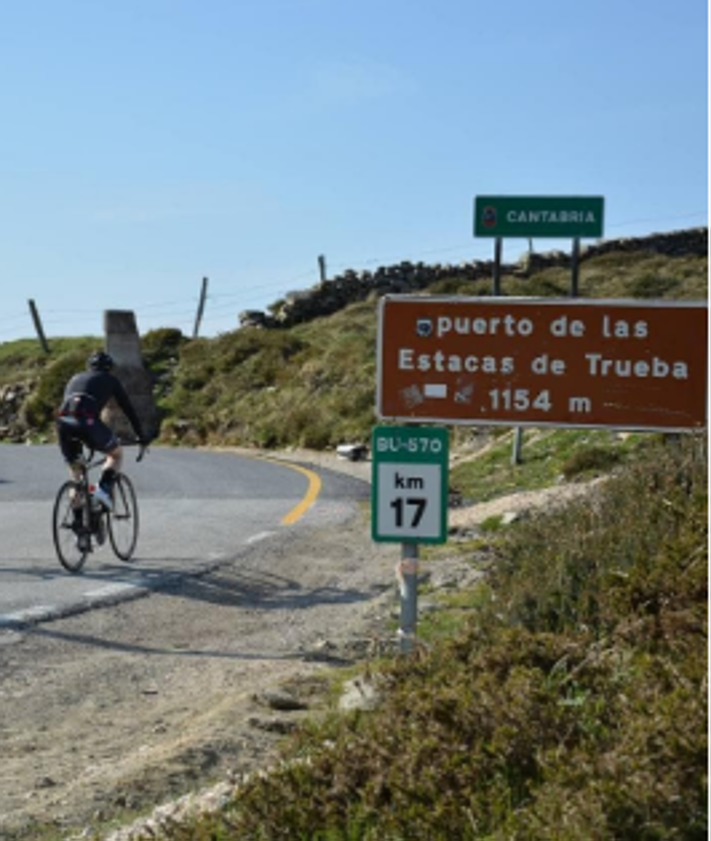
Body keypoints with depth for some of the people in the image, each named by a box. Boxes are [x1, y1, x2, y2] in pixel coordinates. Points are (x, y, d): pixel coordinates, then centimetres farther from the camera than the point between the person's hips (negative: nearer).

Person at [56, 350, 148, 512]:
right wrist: (141, 436, 35)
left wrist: (79, 444, 49)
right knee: (117, 454, 21)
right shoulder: (110, 380, 24)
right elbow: (128, 408, 25)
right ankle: (104, 488, -3)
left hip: (63, 422, 4)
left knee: (75, 473, 20)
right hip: (87, 421, -4)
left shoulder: (75, 378, 36)